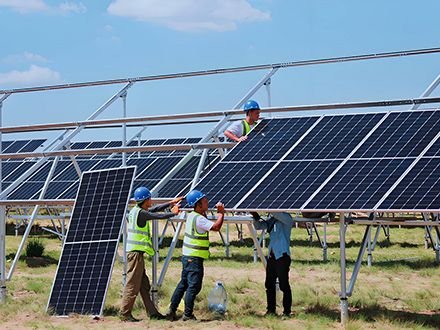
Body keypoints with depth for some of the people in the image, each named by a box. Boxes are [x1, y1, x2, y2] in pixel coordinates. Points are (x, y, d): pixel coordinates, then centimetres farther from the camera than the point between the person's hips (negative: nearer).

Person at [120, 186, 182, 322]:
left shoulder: (136, 211, 14)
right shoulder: (140, 213, -14)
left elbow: (154, 210, 23)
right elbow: (158, 216, -9)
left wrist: (171, 203, 26)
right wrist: (173, 213, 8)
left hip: (135, 252, 10)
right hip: (136, 252, -10)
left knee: (144, 285, 11)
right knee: (132, 285, -5)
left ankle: (152, 312, 15)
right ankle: (125, 314, -1)